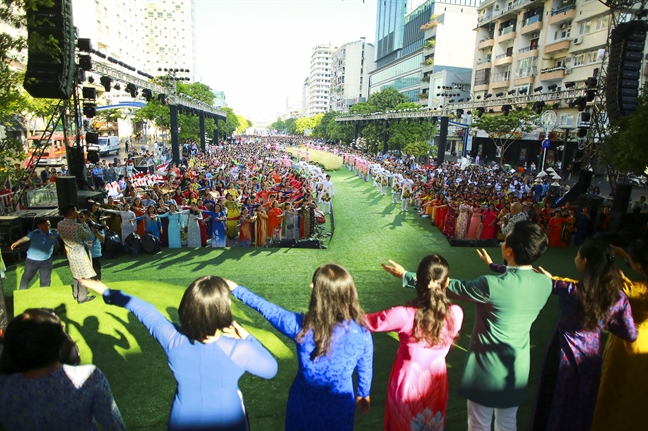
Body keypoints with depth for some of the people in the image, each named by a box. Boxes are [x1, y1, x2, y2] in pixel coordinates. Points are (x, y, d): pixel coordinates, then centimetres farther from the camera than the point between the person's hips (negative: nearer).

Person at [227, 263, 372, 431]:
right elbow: (365, 370, -7)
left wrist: (236, 289, 3)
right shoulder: (362, 334, -25)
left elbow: (267, 309, -13)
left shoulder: (301, 326, -27)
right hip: (338, 407, 0)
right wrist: (364, 394, 15)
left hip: (304, 405, 0)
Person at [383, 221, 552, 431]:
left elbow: (447, 286, -20)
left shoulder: (491, 285, -30)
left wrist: (405, 276, -9)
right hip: (518, 368, 6)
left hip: (488, 367, -5)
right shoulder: (545, 283, -13)